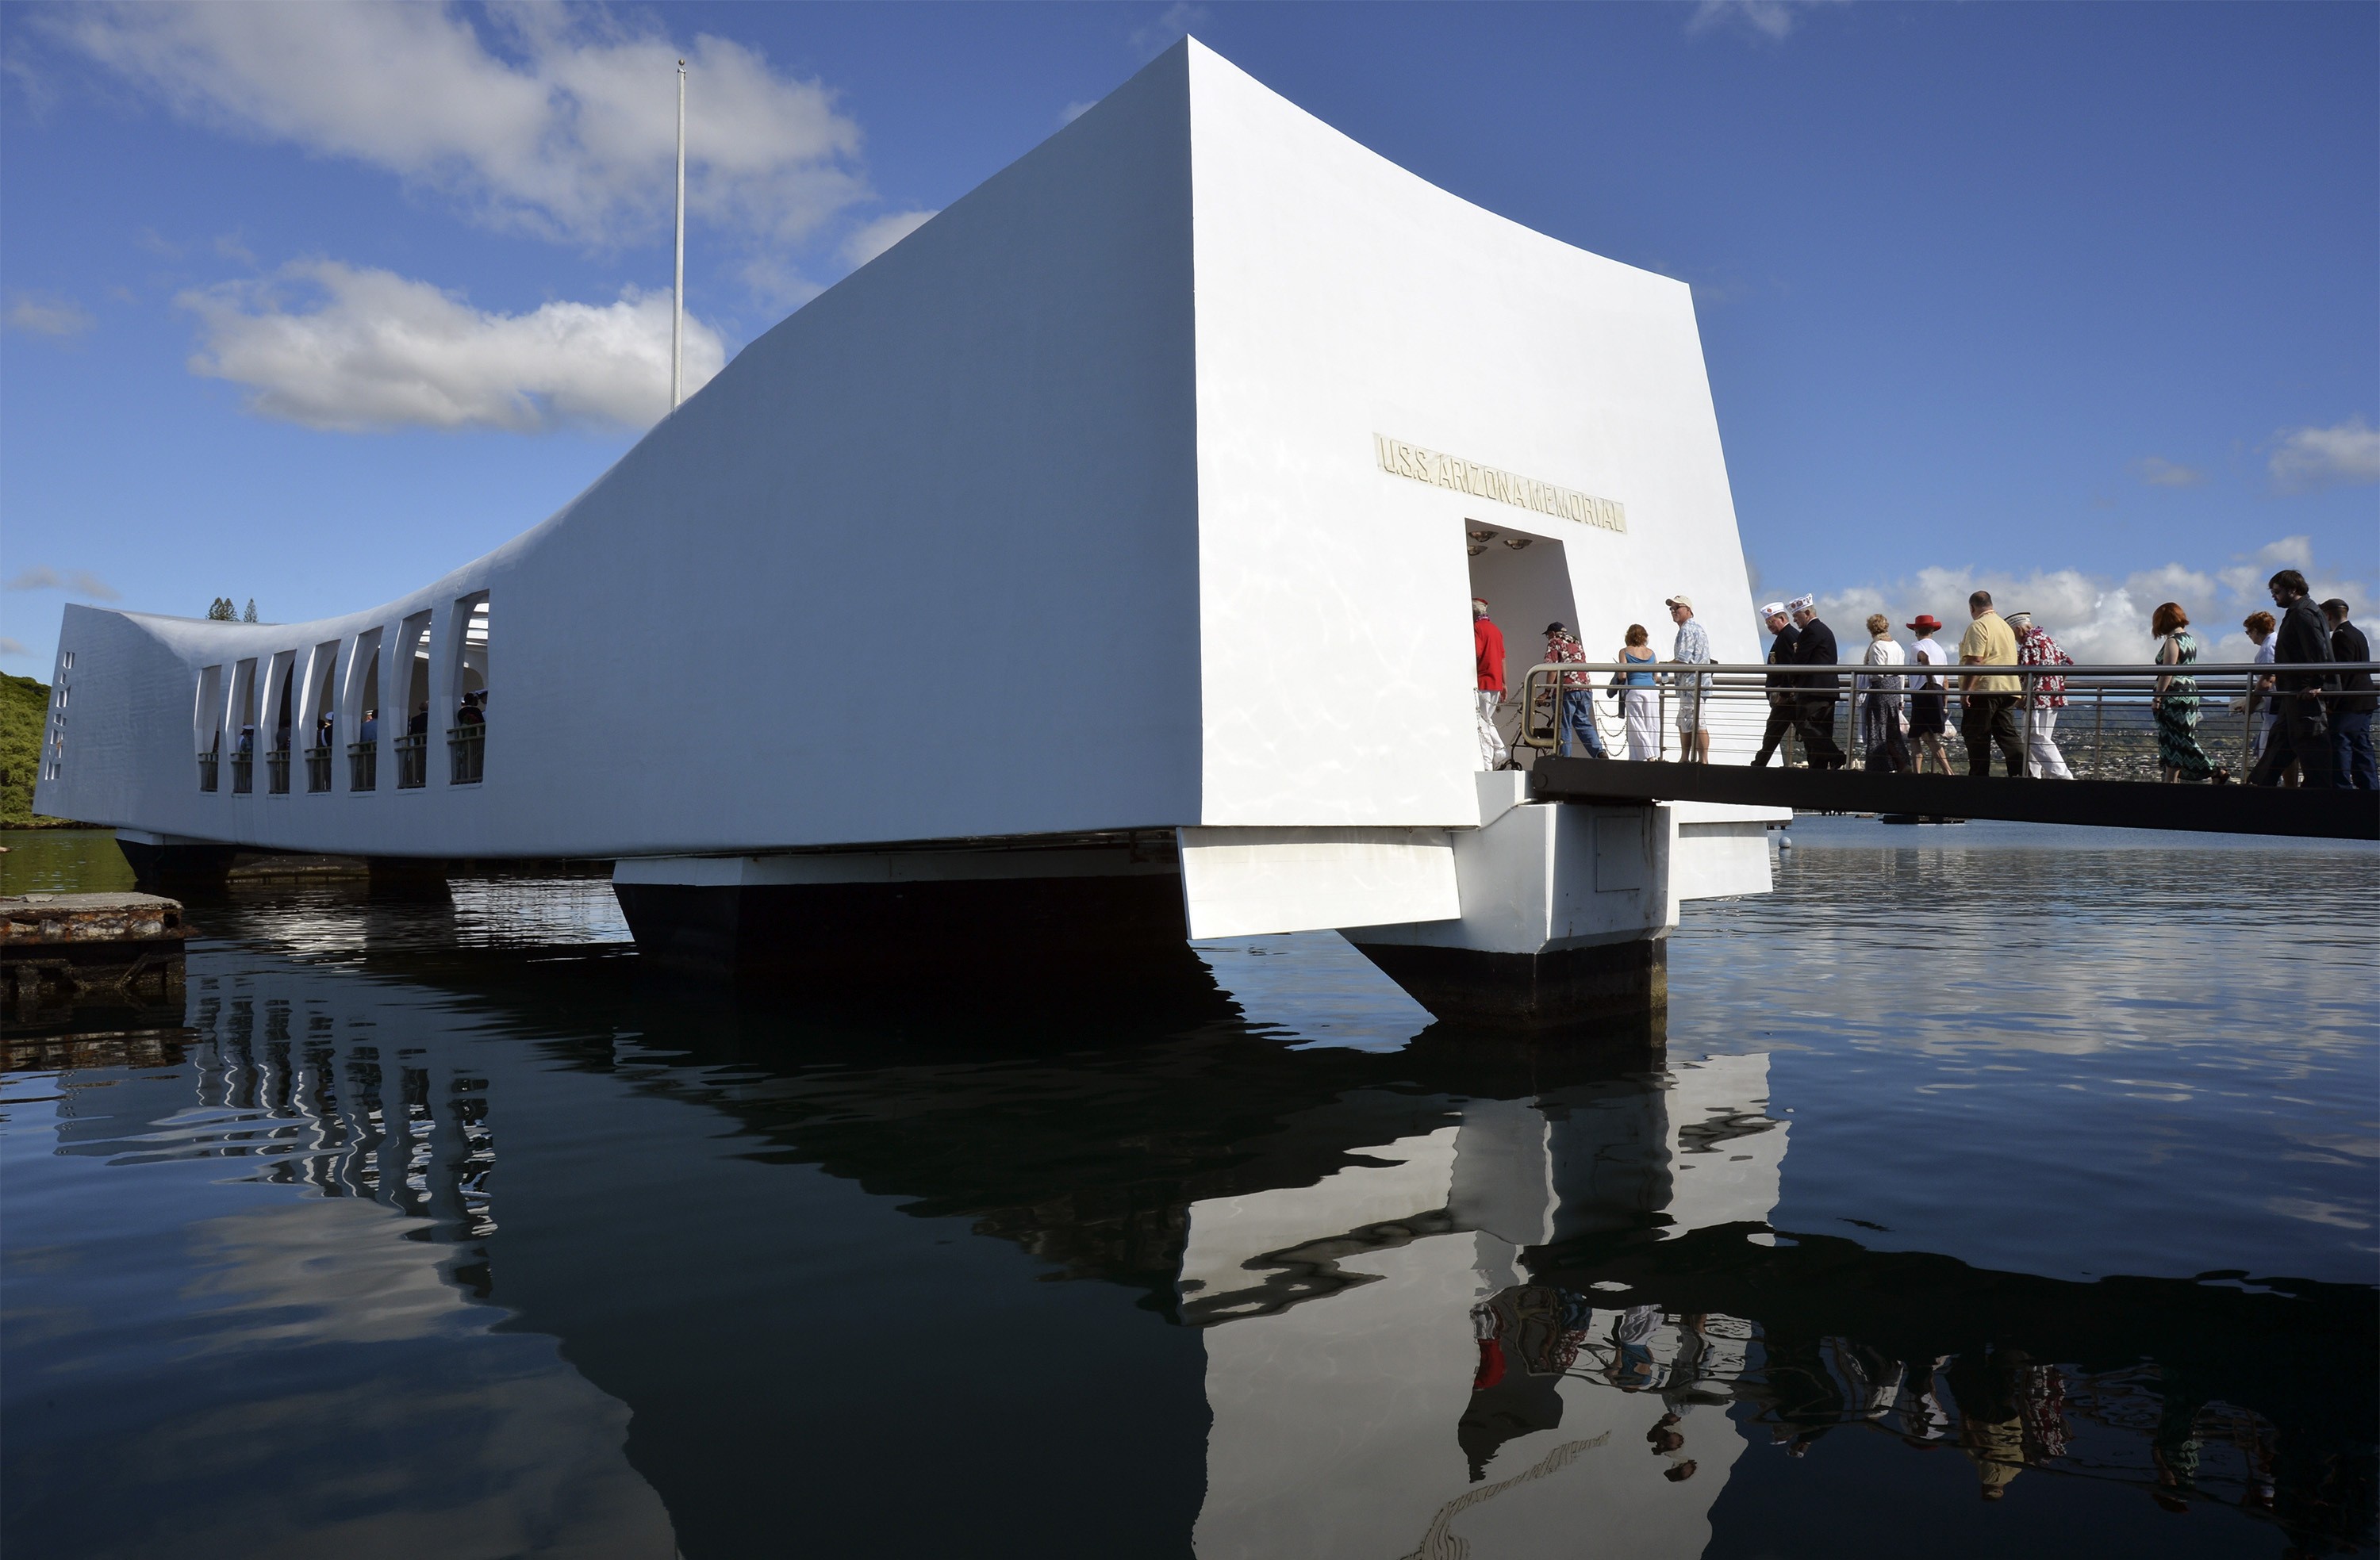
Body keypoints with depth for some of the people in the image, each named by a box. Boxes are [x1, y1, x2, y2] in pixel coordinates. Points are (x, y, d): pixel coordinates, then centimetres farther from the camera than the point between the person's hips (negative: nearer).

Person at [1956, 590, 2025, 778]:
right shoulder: (2005, 625, 21)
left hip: (1985, 689, -8)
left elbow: (1975, 661, -18)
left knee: (1977, 735, -2)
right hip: (2008, 689, 8)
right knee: (2008, 734, 8)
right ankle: (2022, 773, -1)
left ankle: (1979, 777, -1)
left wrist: (1965, 690, -18)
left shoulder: (1978, 626, -9)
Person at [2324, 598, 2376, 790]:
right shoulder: (2358, 634, 18)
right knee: (2362, 748, 12)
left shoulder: (2341, 636, -13)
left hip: (2348, 703, -10)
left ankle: (2342, 789, -10)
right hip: (2364, 702, 10)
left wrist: (2331, 703, -18)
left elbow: (2341, 672, -18)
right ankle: (2370, 788, 14)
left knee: (2339, 747, -8)